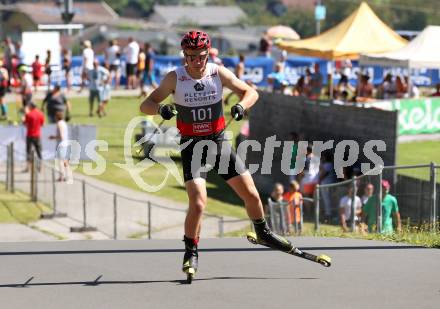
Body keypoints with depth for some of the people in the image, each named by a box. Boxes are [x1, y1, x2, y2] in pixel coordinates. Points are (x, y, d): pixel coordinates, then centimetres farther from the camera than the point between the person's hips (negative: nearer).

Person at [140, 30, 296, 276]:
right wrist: (160, 108, -33)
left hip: (219, 143, 3)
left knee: (251, 194, 6)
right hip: (192, 146, -3)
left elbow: (251, 92, 0)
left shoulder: (218, 73, -7)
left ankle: (263, 233, 34)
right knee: (198, 203, -19)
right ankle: (191, 253, 0)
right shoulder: (175, 78, -11)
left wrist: (241, 105, -22)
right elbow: (145, 105, -11)